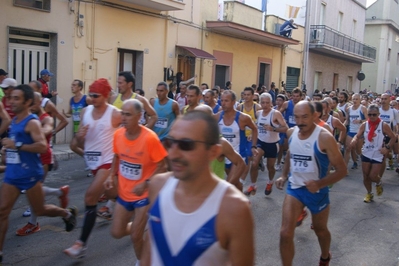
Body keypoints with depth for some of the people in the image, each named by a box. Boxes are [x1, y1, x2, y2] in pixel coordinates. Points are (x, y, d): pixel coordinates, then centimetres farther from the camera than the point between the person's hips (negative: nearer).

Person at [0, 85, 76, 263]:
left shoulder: (32, 122, -15)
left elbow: (42, 146, -28)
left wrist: (17, 146, -29)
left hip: (29, 174, -8)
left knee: (40, 210, 9)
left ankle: (68, 213, 37)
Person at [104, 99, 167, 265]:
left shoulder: (150, 138, -24)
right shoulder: (118, 135, -8)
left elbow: (162, 167, -16)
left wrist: (146, 184, -26)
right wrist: (112, 175, -3)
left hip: (144, 195, -5)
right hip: (124, 193, 5)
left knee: (135, 237, 1)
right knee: (116, 233, 10)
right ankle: (139, 228, 42)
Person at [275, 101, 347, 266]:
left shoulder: (324, 137, -21)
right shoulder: (291, 133, -5)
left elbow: (342, 170, -19)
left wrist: (320, 184, -32)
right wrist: (284, 176, 2)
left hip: (316, 191, -3)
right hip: (294, 188, 3)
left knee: (320, 229, 21)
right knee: (285, 233, -10)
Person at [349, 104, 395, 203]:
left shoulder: (384, 125, -10)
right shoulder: (364, 125, -2)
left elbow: (393, 137, -4)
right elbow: (358, 135, -5)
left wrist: (387, 147, -18)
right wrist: (354, 140, -29)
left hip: (378, 155, -3)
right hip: (366, 154, 3)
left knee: (373, 176, -7)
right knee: (366, 176, 9)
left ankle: (379, 183, 30)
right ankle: (369, 193, 32)